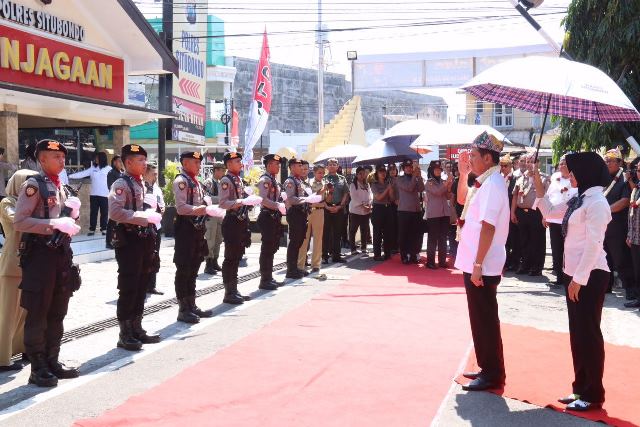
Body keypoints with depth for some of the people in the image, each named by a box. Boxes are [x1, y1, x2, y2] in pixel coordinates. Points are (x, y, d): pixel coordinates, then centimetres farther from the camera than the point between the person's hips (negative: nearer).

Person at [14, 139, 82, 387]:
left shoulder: (60, 187, 15)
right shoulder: (33, 185, -9)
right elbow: (19, 222, -17)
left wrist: (72, 214, 3)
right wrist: (54, 223, -22)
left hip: (61, 253, 8)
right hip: (40, 254, -8)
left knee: (57, 313, 13)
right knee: (37, 314, -1)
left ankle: (52, 362, 23)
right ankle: (38, 369, 6)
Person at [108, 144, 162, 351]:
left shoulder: (140, 183, 16)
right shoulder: (121, 184, -12)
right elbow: (115, 212, -25)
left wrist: (151, 216, 9)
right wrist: (143, 217, -24)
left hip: (143, 239, 9)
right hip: (128, 241, -9)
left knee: (141, 287, 14)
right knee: (128, 289, -3)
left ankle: (136, 329, 24)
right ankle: (125, 335, 5)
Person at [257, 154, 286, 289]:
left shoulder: (273, 180, 16)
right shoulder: (265, 180, -14)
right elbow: (263, 199, -25)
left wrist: (281, 207, 8)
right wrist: (278, 206, -27)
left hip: (274, 217, 10)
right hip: (267, 216, -10)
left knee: (272, 248, 14)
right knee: (267, 249, -6)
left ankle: (269, 277, 23)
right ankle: (264, 280, 0)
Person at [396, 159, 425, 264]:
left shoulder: (416, 179, 12)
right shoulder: (400, 179, 0)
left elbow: (421, 189, -5)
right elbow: (408, 188, -16)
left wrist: (419, 177, -11)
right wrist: (414, 176, -13)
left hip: (417, 210, 4)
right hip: (404, 211, -4)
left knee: (416, 235, 6)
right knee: (404, 235, 0)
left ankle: (413, 256, 15)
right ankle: (404, 257, 6)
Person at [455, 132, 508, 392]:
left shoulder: (493, 183, -18)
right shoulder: (484, 182, 12)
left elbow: (488, 227, -23)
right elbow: (462, 199, 31)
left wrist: (478, 265, -24)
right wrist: (463, 174, 16)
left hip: (482, 267, -10)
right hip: (474, 263, 10)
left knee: (485, 320, -1)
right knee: (480, 319, 16)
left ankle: (493, 375, 9)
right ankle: (487, 368, 26)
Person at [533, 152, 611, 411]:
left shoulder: (597, 203, -16)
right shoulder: (579, 200, 12)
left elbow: (593, 244, -20)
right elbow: (549, 211, 23)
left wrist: (579, 279, -20)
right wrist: (538, 184, 14)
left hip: (590, 275, -9)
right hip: (575, 273, 9)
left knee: (588, 333, -1)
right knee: (577, 333, 13)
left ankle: (593, 395, 9)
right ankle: (581, 388, 23)